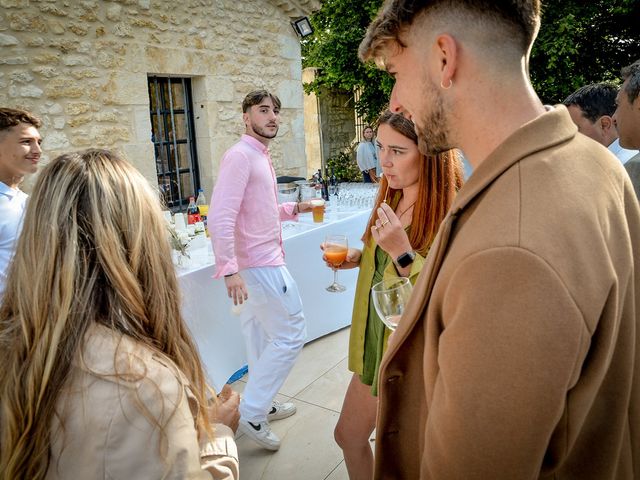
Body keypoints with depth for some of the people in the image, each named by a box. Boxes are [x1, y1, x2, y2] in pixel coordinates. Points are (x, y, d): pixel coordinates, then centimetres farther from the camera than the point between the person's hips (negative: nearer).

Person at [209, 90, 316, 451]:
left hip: (264, 261, 10)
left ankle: (262, 405, 33)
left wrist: (294, 209, 10)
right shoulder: (240, 156, -15)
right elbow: (220, 218, -24)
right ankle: (252, 412, 10)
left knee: (261, 338, 18)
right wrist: (229, 269, -30)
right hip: (260, 265, -10)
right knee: (291, 336, -2)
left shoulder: (261, 157, 15)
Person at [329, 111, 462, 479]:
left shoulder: (453, 214, -23)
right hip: (374, 345, 7)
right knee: (348, 436, 23)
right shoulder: (392, 199, 1)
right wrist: (360, 258, -2)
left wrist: (402, 252, -33)